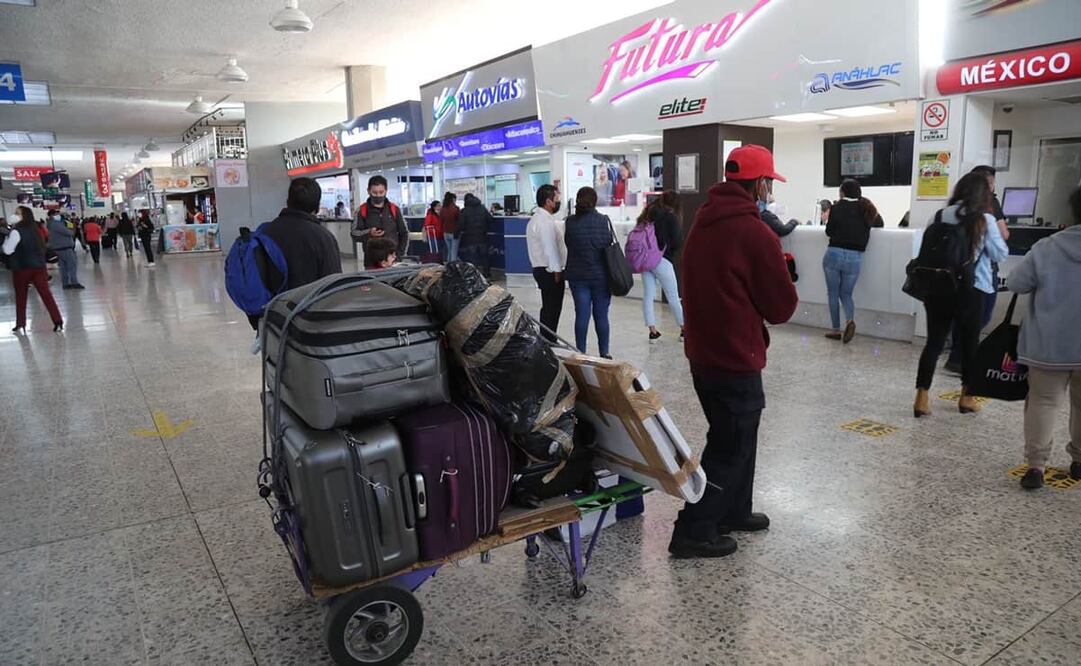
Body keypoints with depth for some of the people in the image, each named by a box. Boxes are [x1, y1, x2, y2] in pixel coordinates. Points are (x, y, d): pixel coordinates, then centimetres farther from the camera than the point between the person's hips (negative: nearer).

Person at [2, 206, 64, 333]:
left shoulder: (17, 231, -13)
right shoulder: (34, 229, 8)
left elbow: (7, 250, -10)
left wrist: (7, 238, 2)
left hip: (22, 267, -5)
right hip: (38, 265, 5)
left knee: (20, 296, 10)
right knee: (46, 293, 0)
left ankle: (20, 324, 17)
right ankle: (58, 321, -8)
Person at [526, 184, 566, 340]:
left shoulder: (539, 218, 15)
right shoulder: (545, 221, -19)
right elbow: (550, 248, -21)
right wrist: (557, 271, -17)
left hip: (543, 269, 11)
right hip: (550, 271, -11)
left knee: (549, 308, 17)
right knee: (552, 310, -4)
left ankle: (548, 341, 25)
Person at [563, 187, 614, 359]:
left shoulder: (570, 222, -6)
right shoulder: (603, 220, -7)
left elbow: (567, 244, 4)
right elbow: (610, 245, -2)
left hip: (577, 275, 1)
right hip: (601, 274, -1)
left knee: (581, 315, 6)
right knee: (601, 315, 8)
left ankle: (581, 353, 10)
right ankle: (604, 353, 16)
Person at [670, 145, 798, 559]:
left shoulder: (701, 225, 6)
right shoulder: (756, 234, -18)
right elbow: (782, 307, -10)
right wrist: (781, 280, 9)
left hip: (702, 353, 8)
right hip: (736, 360, -8)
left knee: (732, 436, 22)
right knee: (731, 446, 4)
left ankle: (733, 512, 35)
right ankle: (694, 532, 9)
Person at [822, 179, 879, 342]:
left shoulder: (837, 207, -3)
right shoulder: (866, 210, 8)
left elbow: (829, 232, 3)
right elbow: (866, 235, 13)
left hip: (834, 254, -3)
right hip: (855, 257, 3)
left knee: (833, 293, 9)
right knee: (846, 293, 14)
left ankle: (836, 330, 10)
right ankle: (850, 320, -14)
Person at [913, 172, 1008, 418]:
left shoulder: (941, 216, 1)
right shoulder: (985, 220, -6)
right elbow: (1000, 254, 1)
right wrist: (1000, 234, 16)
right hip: (969, 289, -2)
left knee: (934, 342, 7)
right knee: (969, 342, 14)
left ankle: (922, 399, 1)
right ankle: (966, 397, 26)